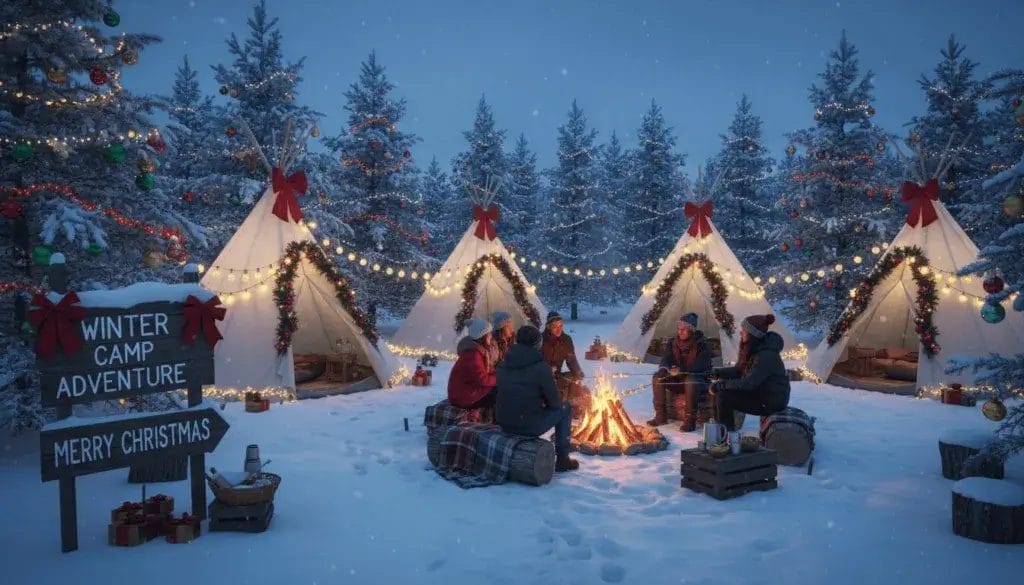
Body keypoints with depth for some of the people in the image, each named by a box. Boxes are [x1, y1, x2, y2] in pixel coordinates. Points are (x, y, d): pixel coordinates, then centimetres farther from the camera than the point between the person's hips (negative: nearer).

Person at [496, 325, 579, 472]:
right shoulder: (541, 367, -13)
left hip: (504, 424, 6)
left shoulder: (502, 366, 4)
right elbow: (554, 402, -8)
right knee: (565, 409, 15)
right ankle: (562, 460, 18)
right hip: (530, 427, -6)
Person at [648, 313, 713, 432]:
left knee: (691, 381, -40)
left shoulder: (701, 344, -13)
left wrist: (682, 370, -34)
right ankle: (661, 416, -11)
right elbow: (666, 359, 1)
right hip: (678, 379, 5)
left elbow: (701, 366, -21)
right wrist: (663, 369, -24)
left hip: (698, 378, -5)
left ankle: (690, 420, -31)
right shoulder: (673, 342, 3)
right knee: (657, 377, -17)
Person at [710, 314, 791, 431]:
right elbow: (738, 370, 10)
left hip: (771, 401, -9)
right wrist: (717, 372, -5)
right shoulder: (754, 348, 2)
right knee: (719, 391, 1)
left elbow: (749, 383, -30)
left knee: (723, 397, -20)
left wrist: (722, 385, -24)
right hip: (759, 392, 9)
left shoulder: (766, 355, -27)